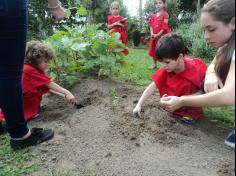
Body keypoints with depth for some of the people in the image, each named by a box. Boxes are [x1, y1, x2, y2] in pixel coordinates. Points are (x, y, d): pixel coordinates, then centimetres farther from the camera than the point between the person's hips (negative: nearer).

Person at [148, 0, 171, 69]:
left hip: (162, 36, -6)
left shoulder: (165, 14, -7)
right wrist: (152, 33, -10)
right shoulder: (154, 16, 11)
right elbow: (151, 25, 7)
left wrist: (158, 35, -18)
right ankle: (155, 64, 30)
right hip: (154, 36, 7)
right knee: (153, 51, 14)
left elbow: (165, 27, -13)